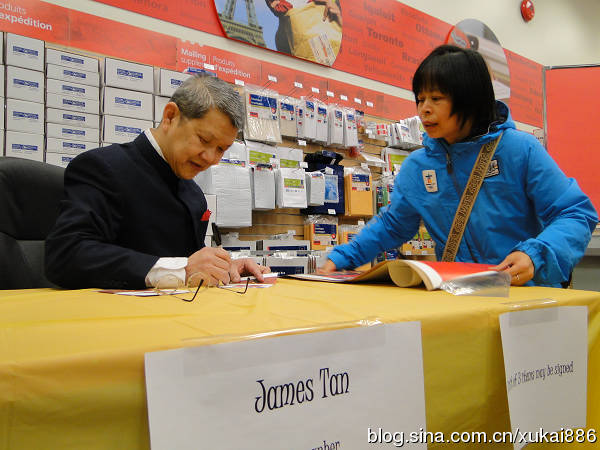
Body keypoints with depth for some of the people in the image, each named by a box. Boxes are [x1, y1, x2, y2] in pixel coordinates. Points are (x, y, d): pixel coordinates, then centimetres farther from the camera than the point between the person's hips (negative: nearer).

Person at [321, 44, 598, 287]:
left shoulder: (520, 149, -5)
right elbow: (391, 225, 18)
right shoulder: (416, 166, 7)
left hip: (525, 292, -2)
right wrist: (342, 258, 5)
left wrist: (535, 255, -23)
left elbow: (578, 214, -4)